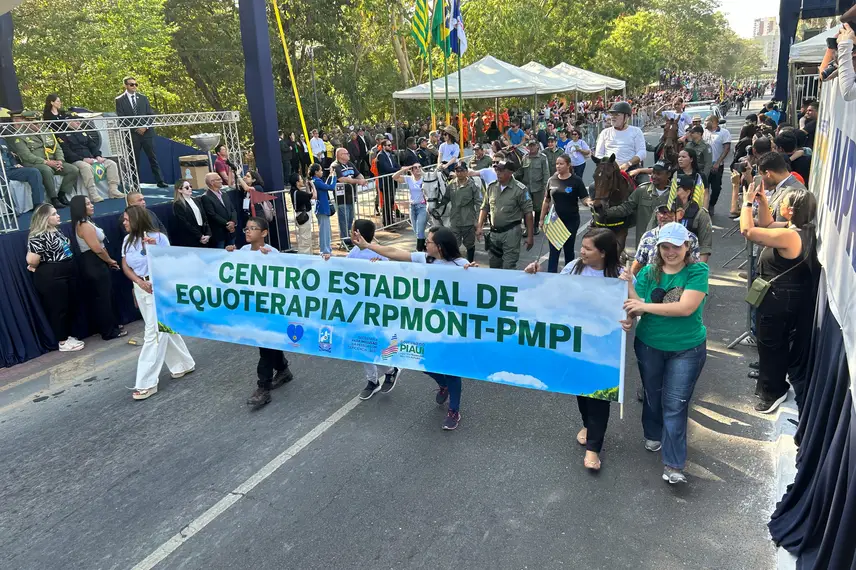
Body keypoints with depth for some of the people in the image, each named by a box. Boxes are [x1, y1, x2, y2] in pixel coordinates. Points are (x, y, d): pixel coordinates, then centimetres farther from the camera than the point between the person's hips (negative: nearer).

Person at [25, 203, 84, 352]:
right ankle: (63, 342, 10)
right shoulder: (37, 237, -17)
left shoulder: (57, 231, 11)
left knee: (70, 306, 13)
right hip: (50, 277, -9)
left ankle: (67, 336, 27)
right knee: (58, 309, 0)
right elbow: (31, 259, -26)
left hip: (67, 273, 9)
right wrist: (37, 267, -5)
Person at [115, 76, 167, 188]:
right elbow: (121, 119, -2)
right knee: (135, 160, 2)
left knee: (153, 157, 1)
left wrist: (145, 127, -7)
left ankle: (160, 181, 2)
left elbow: (151, 114, 8)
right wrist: (135, 129, -10)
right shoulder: (120, 100, 4)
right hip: (132, 134, -2)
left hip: (147, 132, 2)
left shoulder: (143, 98, 12)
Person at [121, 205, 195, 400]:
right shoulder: (128, 241, 5)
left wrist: (154, 248, -27)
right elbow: (125, 267, 5)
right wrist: (140, 282, -12)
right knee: (162, 329, 16)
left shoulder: (158, 237, -13)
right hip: (140, 289, 7)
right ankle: (183, 364, 34)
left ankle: (147, 383, -1)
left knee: (153, 334, -6)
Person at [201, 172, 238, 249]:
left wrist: (233, 222, -10)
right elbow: (212, 215, -16)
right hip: (218, 234, -7)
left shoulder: (224, 195, 16)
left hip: (230, 232, 7)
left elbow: (233, 210, 10)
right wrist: (226, 224, -15)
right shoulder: (206, 197, -10)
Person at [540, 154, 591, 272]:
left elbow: (584, 198, -9)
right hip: (554, 221, 2)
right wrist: (542, 219, 10)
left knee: (568, 250, 10)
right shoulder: (552, 180, 3)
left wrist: (589, 202, -32)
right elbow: (547, 201, 10)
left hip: (571, 221, -2)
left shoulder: (576, 180, -6)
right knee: (553, 251, 1)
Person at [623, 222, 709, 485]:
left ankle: (673, 465, 6)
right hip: (649, 345, 3)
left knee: (675, 405, -2)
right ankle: (653, 435, 48)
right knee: (652, 395, 22)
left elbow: (686, 307, -24)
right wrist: (628, 318, -30)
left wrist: (645, 306, -24)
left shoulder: (698, 271, -13)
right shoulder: (648, 272, -4)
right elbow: (637, 305, -7)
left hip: (686, 349, -3)